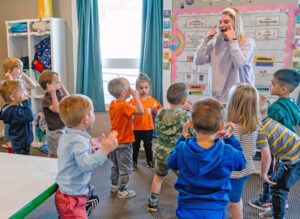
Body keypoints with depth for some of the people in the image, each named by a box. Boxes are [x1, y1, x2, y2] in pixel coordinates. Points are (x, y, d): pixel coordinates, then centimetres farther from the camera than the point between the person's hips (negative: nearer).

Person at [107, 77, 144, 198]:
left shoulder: (112, 104, 2)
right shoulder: (123, 105, -25)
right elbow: (141, 111, -31)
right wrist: (135, 95, -23)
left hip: (114, 141, 9)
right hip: (124, 142, -8)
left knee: (116, 165, 23)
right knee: (125, 168, 5)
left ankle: (114, 186, 37)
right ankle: (122, 191, 15)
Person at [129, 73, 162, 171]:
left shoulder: (152, 101, -2)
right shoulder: (133, 100, -8)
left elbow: (157, 113, 5)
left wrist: (155, 110, -15)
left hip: (148, 128, 2)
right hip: (137, 128, -1)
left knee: (148, 145, 17)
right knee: (135, 146, 10)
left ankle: (150, 162, 33)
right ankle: (134, 162, 27)